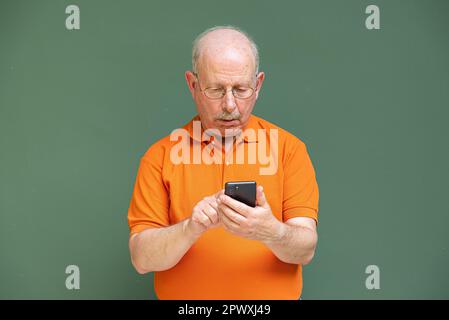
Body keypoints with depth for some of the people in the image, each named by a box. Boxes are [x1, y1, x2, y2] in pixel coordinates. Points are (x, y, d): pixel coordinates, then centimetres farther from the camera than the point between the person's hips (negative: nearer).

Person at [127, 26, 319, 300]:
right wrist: (191, 228, -20)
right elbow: (141, 259, -4)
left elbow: (305, 250, -4)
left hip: (274, 293, 1)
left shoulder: (289, 147, 1)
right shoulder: (162, 155, 0)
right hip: (184, 293, 0)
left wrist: (271, 232, -23)